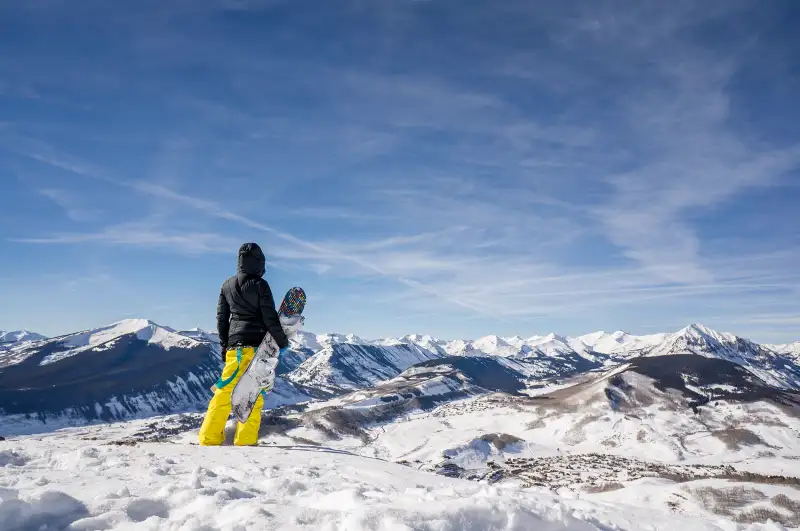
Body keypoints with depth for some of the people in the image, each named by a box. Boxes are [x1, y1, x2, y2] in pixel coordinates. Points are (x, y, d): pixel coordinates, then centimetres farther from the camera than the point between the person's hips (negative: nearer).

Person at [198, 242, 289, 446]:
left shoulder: (227, 285, 10)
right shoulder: (260, 285, -7)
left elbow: (221, 318, 14)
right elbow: (270, 318, -8)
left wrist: (223, 345, 20)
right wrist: (282, 341, 3)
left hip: (234, 345, 5)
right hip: (257, 346, -5)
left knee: (223, 392, 8)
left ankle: (209, 439, 8)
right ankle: (245, 441, 2)